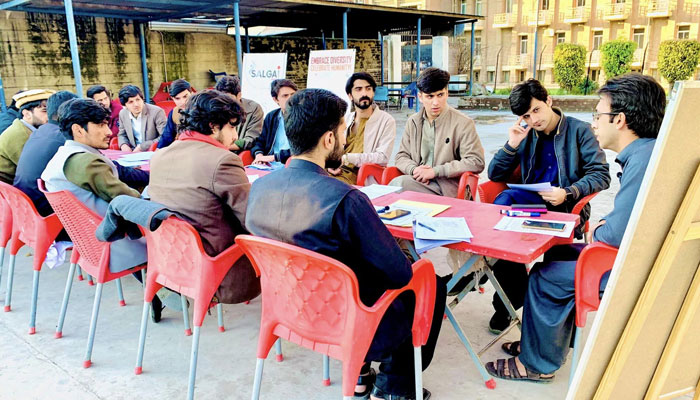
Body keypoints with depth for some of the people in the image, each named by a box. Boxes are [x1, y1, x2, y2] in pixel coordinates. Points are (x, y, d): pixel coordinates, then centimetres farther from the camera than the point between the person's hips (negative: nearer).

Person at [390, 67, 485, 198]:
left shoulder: (463, 123, -1)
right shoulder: (413, 122, 15)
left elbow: (476, 162, -8)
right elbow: (401, 156, 18)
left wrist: (435, 171, -13)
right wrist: (414, 169, -8)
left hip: (447, 188, -4)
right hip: (419, 181, 5)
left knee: (399, 183, -32)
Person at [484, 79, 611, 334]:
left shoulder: (579, 130, 4)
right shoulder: (526, 135, 16)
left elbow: (601, 175, -3)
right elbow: (495, 175, 12)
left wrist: (568, 193, -21)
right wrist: (512, 145, -3)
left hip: (565, 208, -4)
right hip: (532, 202, 4)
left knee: (507, 198, -31)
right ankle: (508, 301, -17)